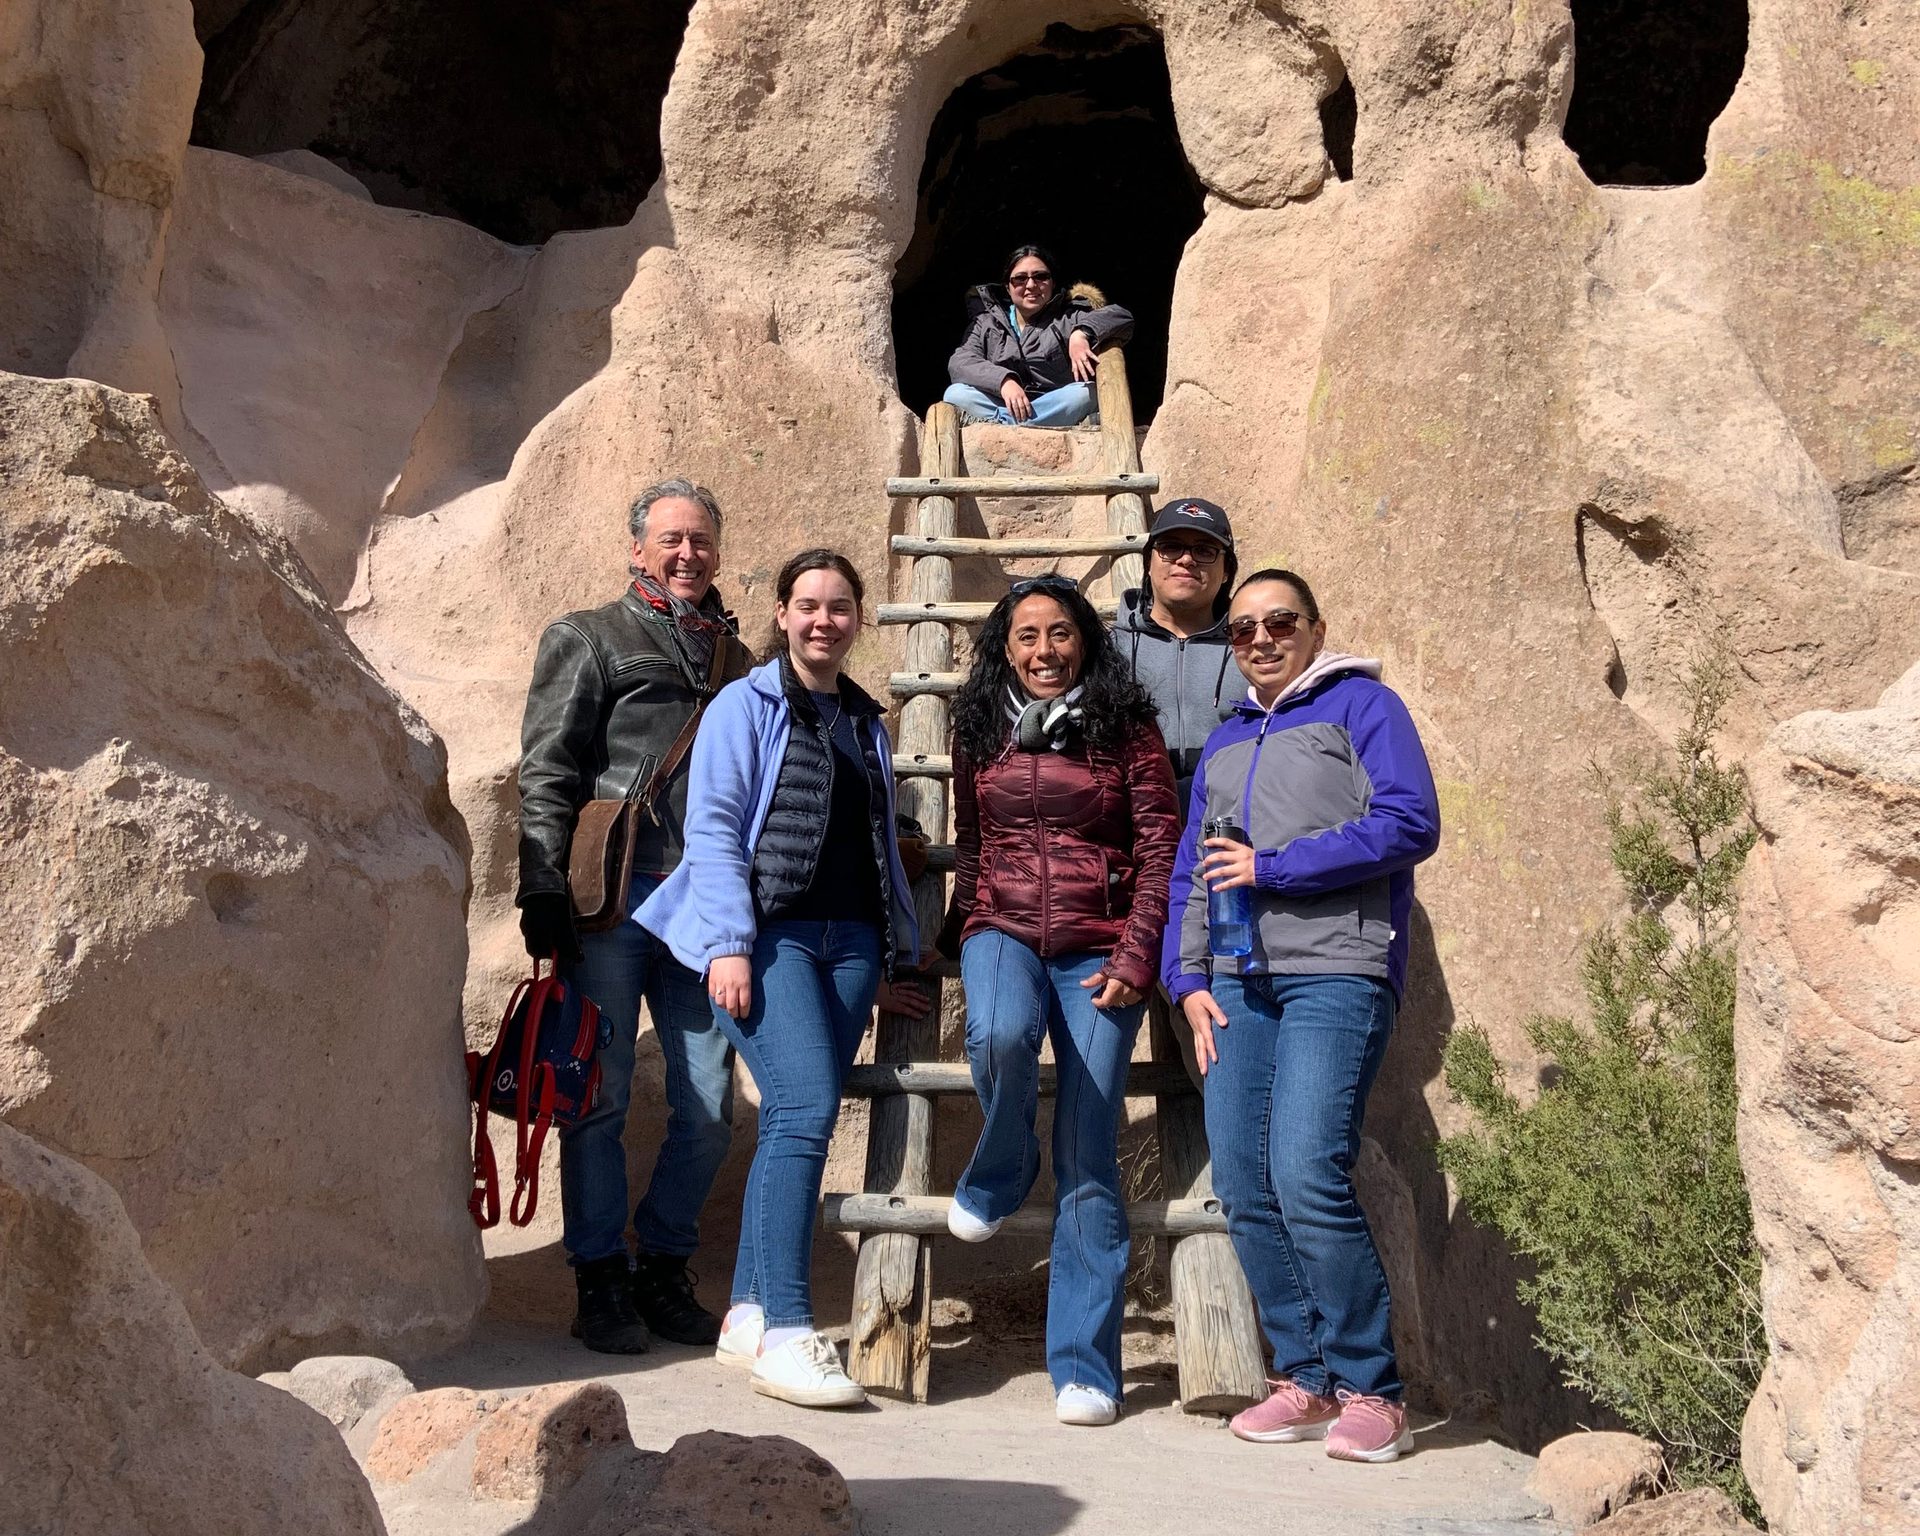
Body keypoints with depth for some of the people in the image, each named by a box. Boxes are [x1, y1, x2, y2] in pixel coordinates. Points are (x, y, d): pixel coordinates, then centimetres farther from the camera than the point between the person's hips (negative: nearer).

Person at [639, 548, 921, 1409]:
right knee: (805, 1110, -19)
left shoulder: (867, 724, 21)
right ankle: (784, 1333, -19)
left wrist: (904, 950, 20)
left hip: (850, 942, 6)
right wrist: (728, 944, -14)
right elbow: (712, 830, -4)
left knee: (796, 1123, 2)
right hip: (769, 933, -6)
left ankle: (749, 1315, 11)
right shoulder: (744, 706, 3)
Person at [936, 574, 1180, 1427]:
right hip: (1004, 931, 2)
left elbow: (1160, 848, 0)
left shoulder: (1126, 726, 2)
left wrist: (1134, 959, -8)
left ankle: (1085, 1367, 2)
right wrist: (961, 933, 12)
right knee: (1001, 1034, -34)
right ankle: (999, 1174, -1)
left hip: (1098, 947, -2)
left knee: (1089, 1160, -6)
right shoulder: (981, 730, 11)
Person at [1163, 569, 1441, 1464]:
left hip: (1333, 975, -6)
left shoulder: (1360, 704, 5)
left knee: (1308, 1177, -17)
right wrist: (1188, 979, 9)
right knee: (1244, 1189, 0)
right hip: (1237, 985, 7)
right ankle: (1305, 1381, 11)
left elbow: (1409, 823, -8)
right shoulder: (1223, 743, 24)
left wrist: (1271, 868, -8)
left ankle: (1371, 1390, -4)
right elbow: (1190, 873, 24)